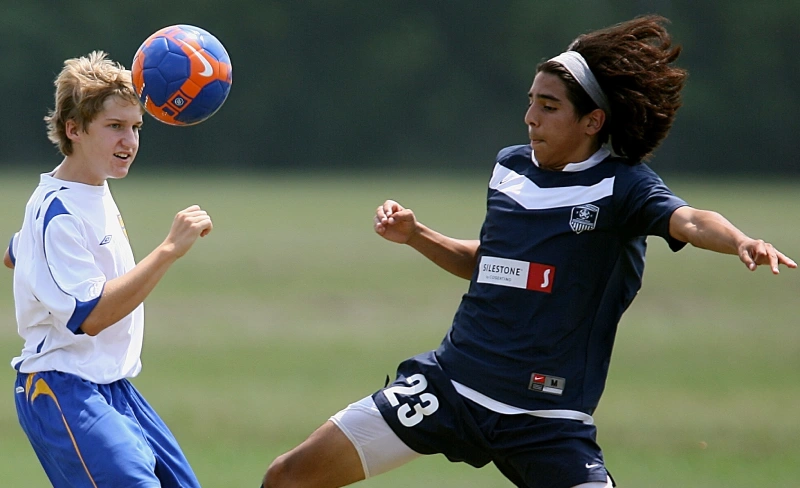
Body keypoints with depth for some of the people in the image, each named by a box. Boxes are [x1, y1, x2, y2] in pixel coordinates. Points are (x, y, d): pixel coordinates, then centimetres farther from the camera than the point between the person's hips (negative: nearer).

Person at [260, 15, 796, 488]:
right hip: (450, 382, 5)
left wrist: (742, 242, -52)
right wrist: (415, 236, 10)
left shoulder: (622, 187, -10)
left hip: (548, 421, -5)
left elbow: (688, 220, -31)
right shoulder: (510, 167, 6)